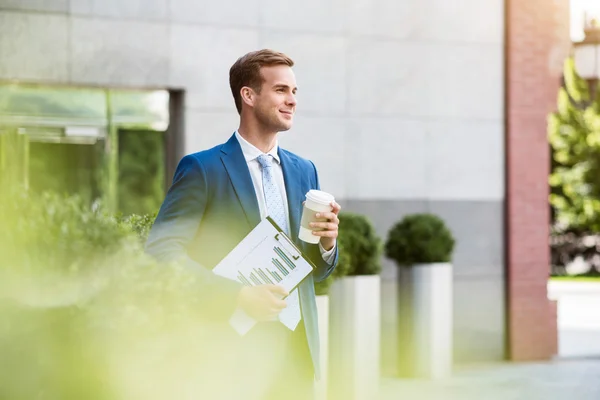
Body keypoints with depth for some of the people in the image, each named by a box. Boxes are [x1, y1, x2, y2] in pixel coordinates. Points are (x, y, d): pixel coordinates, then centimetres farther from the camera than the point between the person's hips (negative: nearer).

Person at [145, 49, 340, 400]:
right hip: (237, 349, -5)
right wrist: (237, 294, -22)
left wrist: (327, 245, -4)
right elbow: (161, 251, -14)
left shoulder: (304, 170, 14)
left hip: (299, 348, 6)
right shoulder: (202, 168, -5)